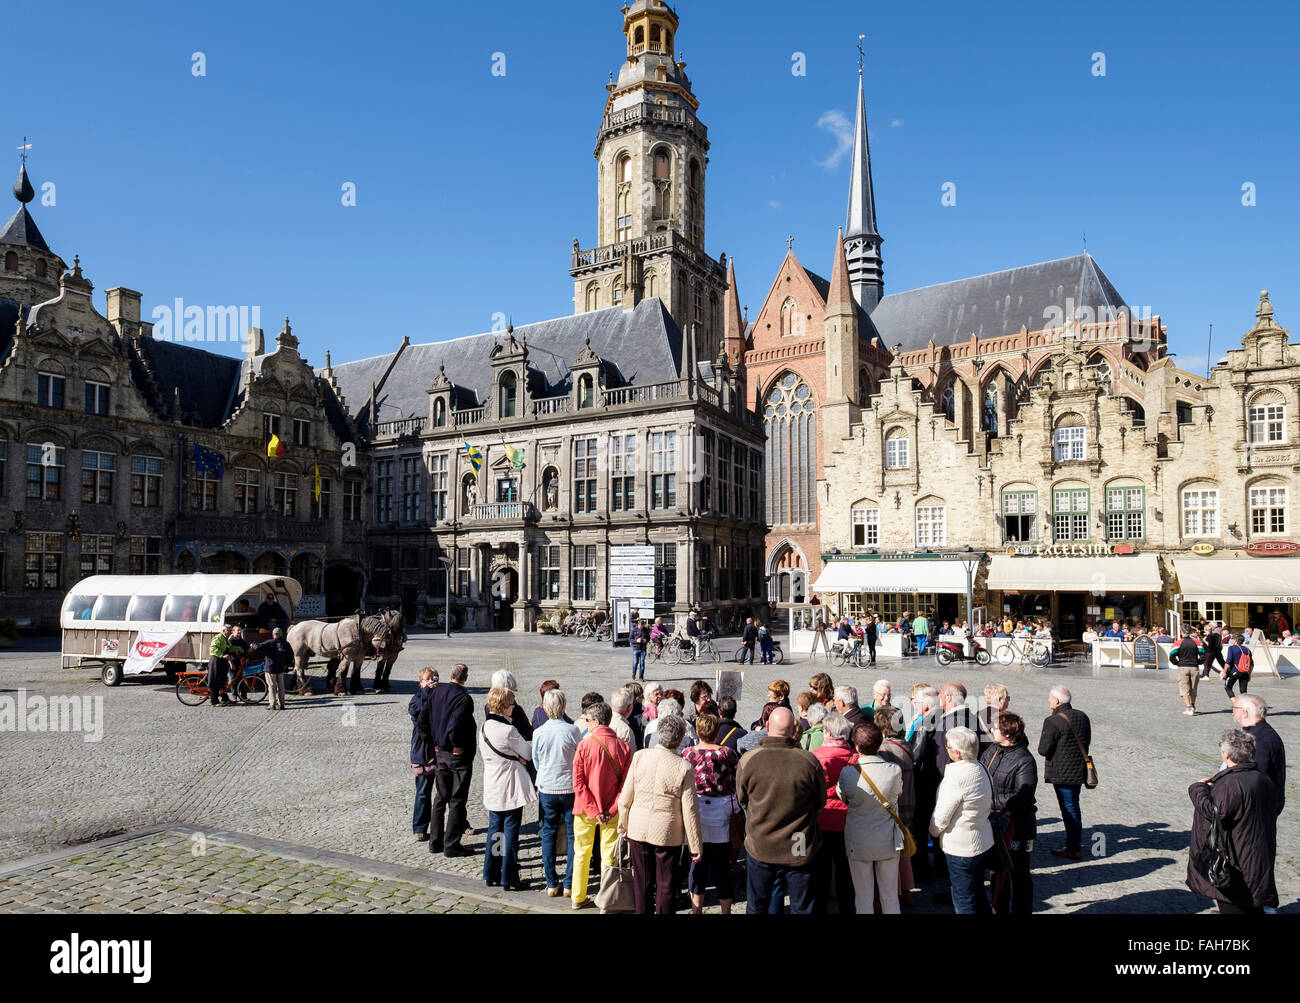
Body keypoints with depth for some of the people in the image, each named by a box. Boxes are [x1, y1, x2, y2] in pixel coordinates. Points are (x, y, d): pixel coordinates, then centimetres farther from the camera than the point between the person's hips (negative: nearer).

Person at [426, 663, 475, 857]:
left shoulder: (436, 692, 3)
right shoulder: (464, 698, -19)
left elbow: (428, 719, 6)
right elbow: (455, 725, -29)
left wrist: (436, 744, 9)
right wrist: (458, 746, -14)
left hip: (439, 753, 7)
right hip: (459, 755, -6)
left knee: (440, 798, 17)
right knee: (457, 801, 4)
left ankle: (435, 842, 24)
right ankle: (451, 845, 8)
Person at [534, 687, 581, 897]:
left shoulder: (539, 733, -8)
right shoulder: (572, 730, -13)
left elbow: (536, 761, 6)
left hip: (546, 789, 2)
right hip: (570, 788, -2)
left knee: (548, 835, 13)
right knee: (573, 836, 9)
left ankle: (551, 884, 16)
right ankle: (569, 885, 11)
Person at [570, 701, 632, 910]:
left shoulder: (584, 745, -13)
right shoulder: (623, 747, -8)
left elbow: (577, 783, -13)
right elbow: (626, 784, -9)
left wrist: (593, 811, -11)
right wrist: (611, 810, -8)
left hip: (585, 809, 0)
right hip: (611, 812, 0)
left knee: (582, 853, 16)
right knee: (609, 857, 11)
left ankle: (578, 898, 27)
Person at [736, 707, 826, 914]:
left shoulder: (747, 761, -17)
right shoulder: (809, 761, -19)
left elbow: (742, 801, 0)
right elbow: (821, 802, -2)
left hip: (760, 846, 1)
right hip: (801, 850, -1)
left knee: (757, 906, 21)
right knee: (802, 908, 17)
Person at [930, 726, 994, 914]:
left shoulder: (956, 777, -26)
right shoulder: (980, 768, 0)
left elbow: (941, 818, -18)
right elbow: (989, 804, 13)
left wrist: (933, 831, 1)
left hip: (961, 848, -9)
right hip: (984, 842, 9)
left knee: (963, 901, 5)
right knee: (978, 894, 22)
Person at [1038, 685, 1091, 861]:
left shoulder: (1053, 721, -21)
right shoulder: (1082, 716, 4)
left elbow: (1043, 750, -20)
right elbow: (1087, 742, 15)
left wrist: (1041, 741, 0)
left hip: (1062, 773, -8)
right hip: (1080, 770, 8)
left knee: (1069, 808, 1)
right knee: (1073, 806, 20)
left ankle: (1074, 849, 10)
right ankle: (1076, 843, 31)